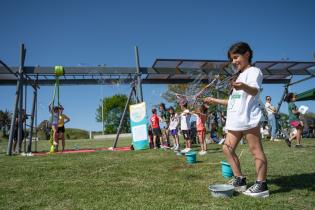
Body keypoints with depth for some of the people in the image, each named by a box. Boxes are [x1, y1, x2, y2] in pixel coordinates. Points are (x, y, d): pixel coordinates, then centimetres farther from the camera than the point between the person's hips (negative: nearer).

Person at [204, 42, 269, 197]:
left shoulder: (253, 71, -1)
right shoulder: (238, 77, 26)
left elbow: (254, 91, -22)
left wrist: (244, 86, -44)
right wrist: (215, 101, 25)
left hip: (248, 117, -9)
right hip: (235, 120, 9)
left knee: (256, 150, -4)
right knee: (228, 148, 6)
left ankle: (261, 185, 4)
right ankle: (240, 180, 16)